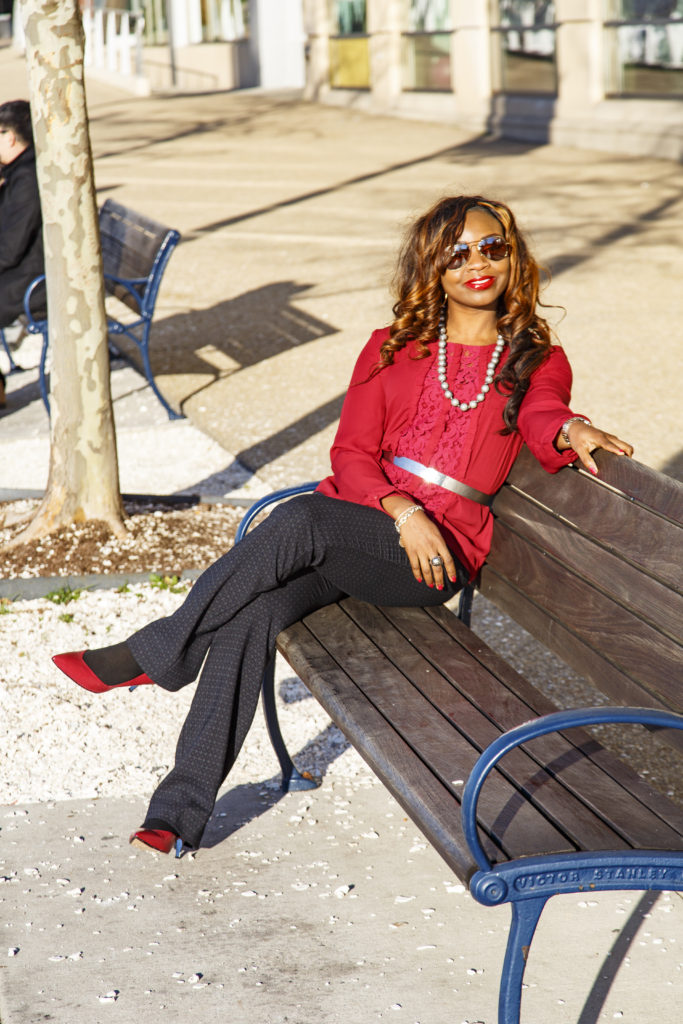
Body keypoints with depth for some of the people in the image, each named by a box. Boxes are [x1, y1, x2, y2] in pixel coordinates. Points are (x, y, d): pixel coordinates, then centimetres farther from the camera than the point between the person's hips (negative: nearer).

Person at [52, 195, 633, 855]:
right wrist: (402, 510, -13)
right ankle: (180, 810, -26)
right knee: (252, 614, -27)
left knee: (300, 519, -33)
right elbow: (350, 453, 8)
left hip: (439, 552, -3)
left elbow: (542, 415, -11)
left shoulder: (538, 362, 12)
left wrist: (571, 431, -37)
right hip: (357, 522, 3)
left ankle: (150, 655, -22)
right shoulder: (391, 349, 17)